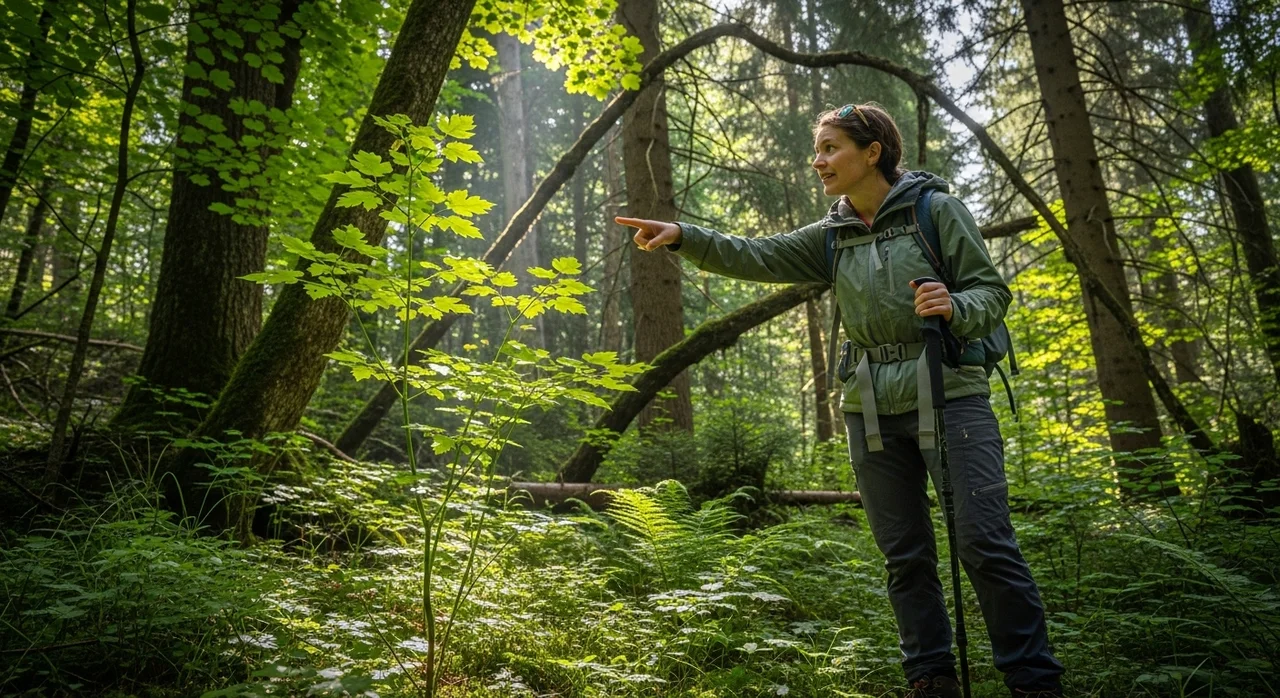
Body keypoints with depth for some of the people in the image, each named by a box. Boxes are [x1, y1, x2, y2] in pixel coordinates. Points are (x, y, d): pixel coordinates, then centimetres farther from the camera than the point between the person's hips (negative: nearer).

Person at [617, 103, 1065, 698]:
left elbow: (992, 291, -3)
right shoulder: (832, 237, 11)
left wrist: (954, 308, -25)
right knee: (905, 557, 9)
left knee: (986, 545, -7)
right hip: (872, 412, 5)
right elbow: (757, 257, 1)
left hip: (949, 397, -4)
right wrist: (683, 237, -12)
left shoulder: (936, 208, -2)